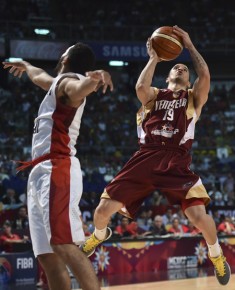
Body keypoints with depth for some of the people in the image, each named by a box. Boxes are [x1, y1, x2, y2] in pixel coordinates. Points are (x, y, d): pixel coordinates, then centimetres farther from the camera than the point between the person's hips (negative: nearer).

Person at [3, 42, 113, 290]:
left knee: (64, 246, -24)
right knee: (48, 256, 4)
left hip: (56, 170, -10)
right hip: (43, 172, 10)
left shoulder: (68, 82, -4)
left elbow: (80, 87, -29)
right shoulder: (58, 83, 24)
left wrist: (94, 78, -51)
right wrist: (24, 65, 68)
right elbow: (40, 76, 49)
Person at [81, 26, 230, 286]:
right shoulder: (154, 95, 21)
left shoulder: (194, 97, 19)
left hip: (176, 161, -2)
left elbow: (205, 75, -2)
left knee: (199, 215, -22)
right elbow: (141, 87, -4)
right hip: (146, 157, 2)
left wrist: (189, 45, 6)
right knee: (103, 209, -3)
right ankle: (99, 236, 35)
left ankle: (216, 255, 10)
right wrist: (153, 58, 6)